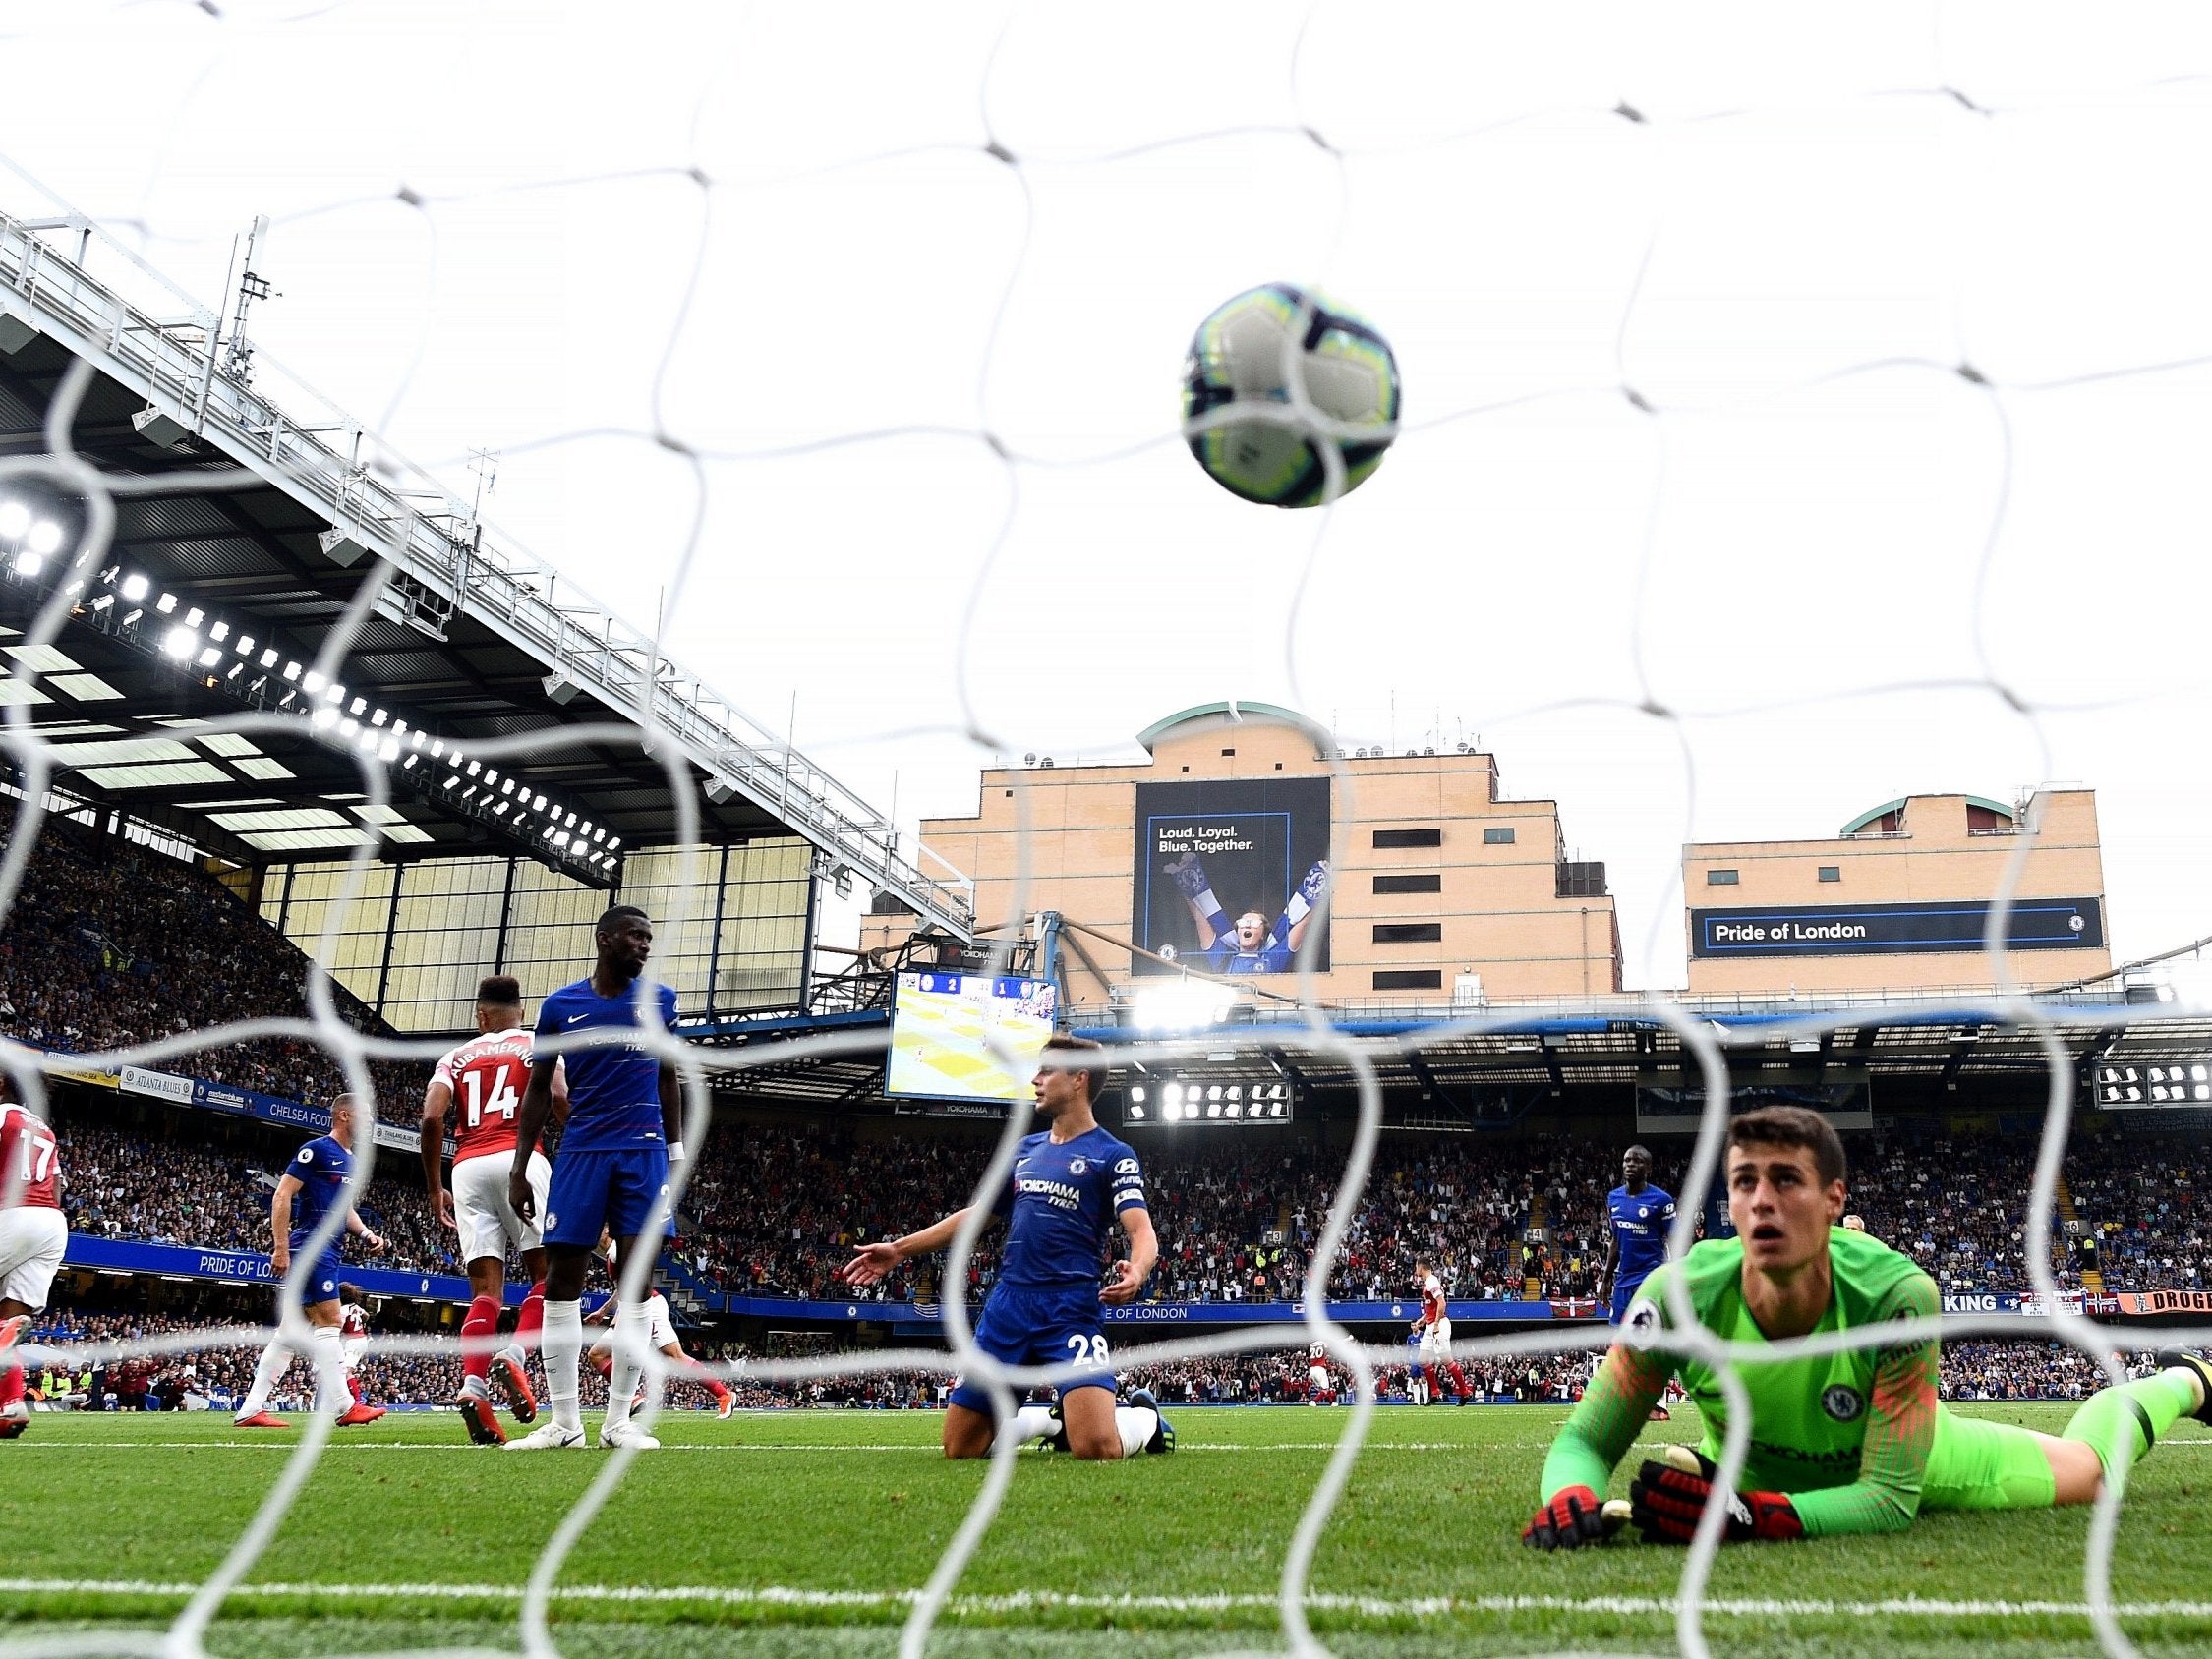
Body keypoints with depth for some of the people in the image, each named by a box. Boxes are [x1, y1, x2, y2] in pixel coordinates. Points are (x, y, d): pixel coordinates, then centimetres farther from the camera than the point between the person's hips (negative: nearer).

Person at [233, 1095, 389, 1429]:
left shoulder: (350, 1160, 19)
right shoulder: (316, 1149, -8)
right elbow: (282, 1195, -12)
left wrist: (366, 1234, 9)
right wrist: (280, 1248, -18)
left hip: (328, 1251, 9)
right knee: (328, 1321, -9)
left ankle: (250, 1409, 10)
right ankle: (341, 1406, -7)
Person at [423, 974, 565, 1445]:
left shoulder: (456, 1057, 20)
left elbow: (431, 1119, 6)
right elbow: (559, 1099, -7)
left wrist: (435, 1189, 13)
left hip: (468, 1167, 3)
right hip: (519, 1158, -3)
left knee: (486, 1289, 2)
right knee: (548, 1273, 2)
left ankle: (472, 1385, -16)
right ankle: (515, 1356, -21)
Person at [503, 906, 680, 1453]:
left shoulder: (659, 1000, 7)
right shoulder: (560, 1006, 4)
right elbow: (538, 1090, 8)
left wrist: (677, 1151, 9)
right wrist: (519, 1170, 4)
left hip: (644, 1152, 0)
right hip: (581, 1151, 0)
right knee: (562, 1280, -1)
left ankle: (618, 1420, 1)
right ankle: (564, 1421, 7)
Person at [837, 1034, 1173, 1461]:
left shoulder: (1113, 1155, -2)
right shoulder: (1024, 1149, 17)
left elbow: (1142, 1232, -14)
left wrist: (1135, 1271, -37)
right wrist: (899, 1249, 22)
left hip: (1070, 1309, -6)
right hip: (1007, 1303, 6)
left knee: (1096, 1449, -24)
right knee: (960, 1448, 4)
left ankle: (1146, 1418, 11)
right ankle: (1056, 1420, 28)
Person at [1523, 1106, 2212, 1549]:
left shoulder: (1897, 1295, -40)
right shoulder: (1681, 1295, -37)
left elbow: (1891, 1497, -37)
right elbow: (1585, 1442, -29)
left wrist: (1749, 1515, -53)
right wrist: (1572, 1499, -54)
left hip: (1900, 1456, -1)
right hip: (1757, 1471, 2)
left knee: (2084, 1471, 22)